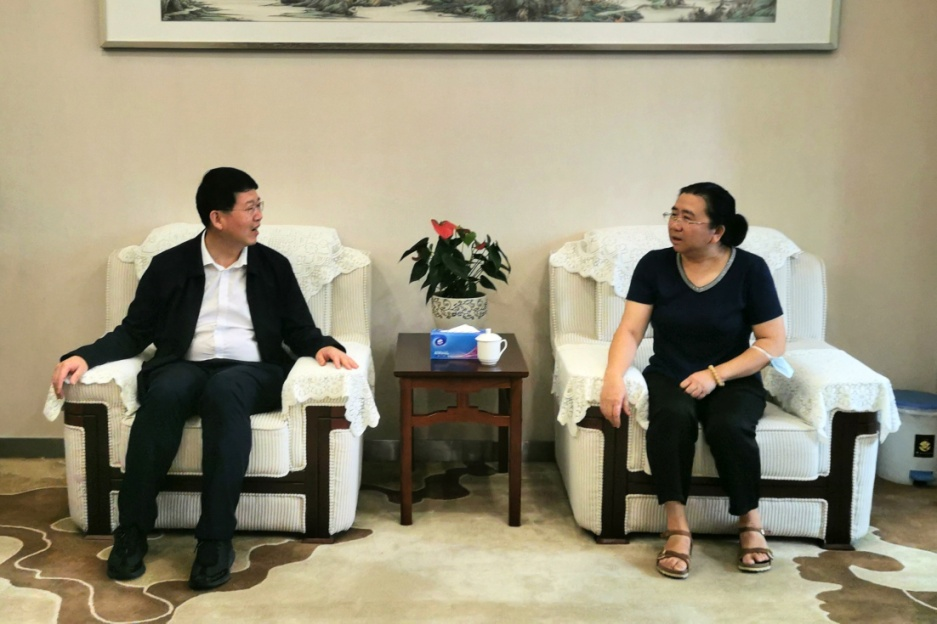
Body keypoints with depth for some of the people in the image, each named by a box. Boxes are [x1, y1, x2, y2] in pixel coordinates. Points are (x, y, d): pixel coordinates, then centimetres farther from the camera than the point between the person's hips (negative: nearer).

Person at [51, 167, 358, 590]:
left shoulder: (274, 266, 14)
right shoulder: (169, 265, 11)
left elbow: (300, 331, 12)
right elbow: (134, 333, 10)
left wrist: (323, 346, -11)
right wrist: (86, 356, -8)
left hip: (252, 371, 0)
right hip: (185, 366, 1)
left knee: (224, 392, -37)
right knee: (165, 392, -36)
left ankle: (216, 538, -36)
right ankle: (132, 530, -25)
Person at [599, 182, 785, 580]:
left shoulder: (750, 269, -7)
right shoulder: (654, 265, -3)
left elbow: (773, 343, -7)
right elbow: (630, 331, -8)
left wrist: (715, 374, -19)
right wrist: (614, 378, -28)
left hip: (732, 381, -1)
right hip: (668, 377, 1)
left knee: (729, 427, -32)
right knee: (671, 416, -33)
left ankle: (751, 524, -8)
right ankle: (677, 527, -22)